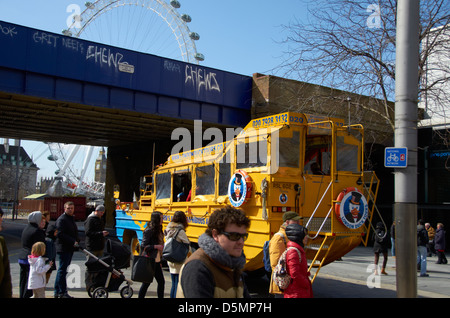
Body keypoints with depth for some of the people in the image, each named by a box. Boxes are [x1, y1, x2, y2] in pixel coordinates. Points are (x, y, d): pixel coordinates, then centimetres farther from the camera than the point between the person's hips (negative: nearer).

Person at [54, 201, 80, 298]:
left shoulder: (71, 219, 20)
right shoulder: (61, 219, -11)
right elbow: (60, 234, -20)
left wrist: (77, 241, 10)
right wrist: (73, 242, -22)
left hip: (70, 249, 10)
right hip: (63, 248, -10)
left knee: (62, 270, 14)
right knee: (62, 270, -5)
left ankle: (57, 292, 22)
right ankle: (62, 292, 0)